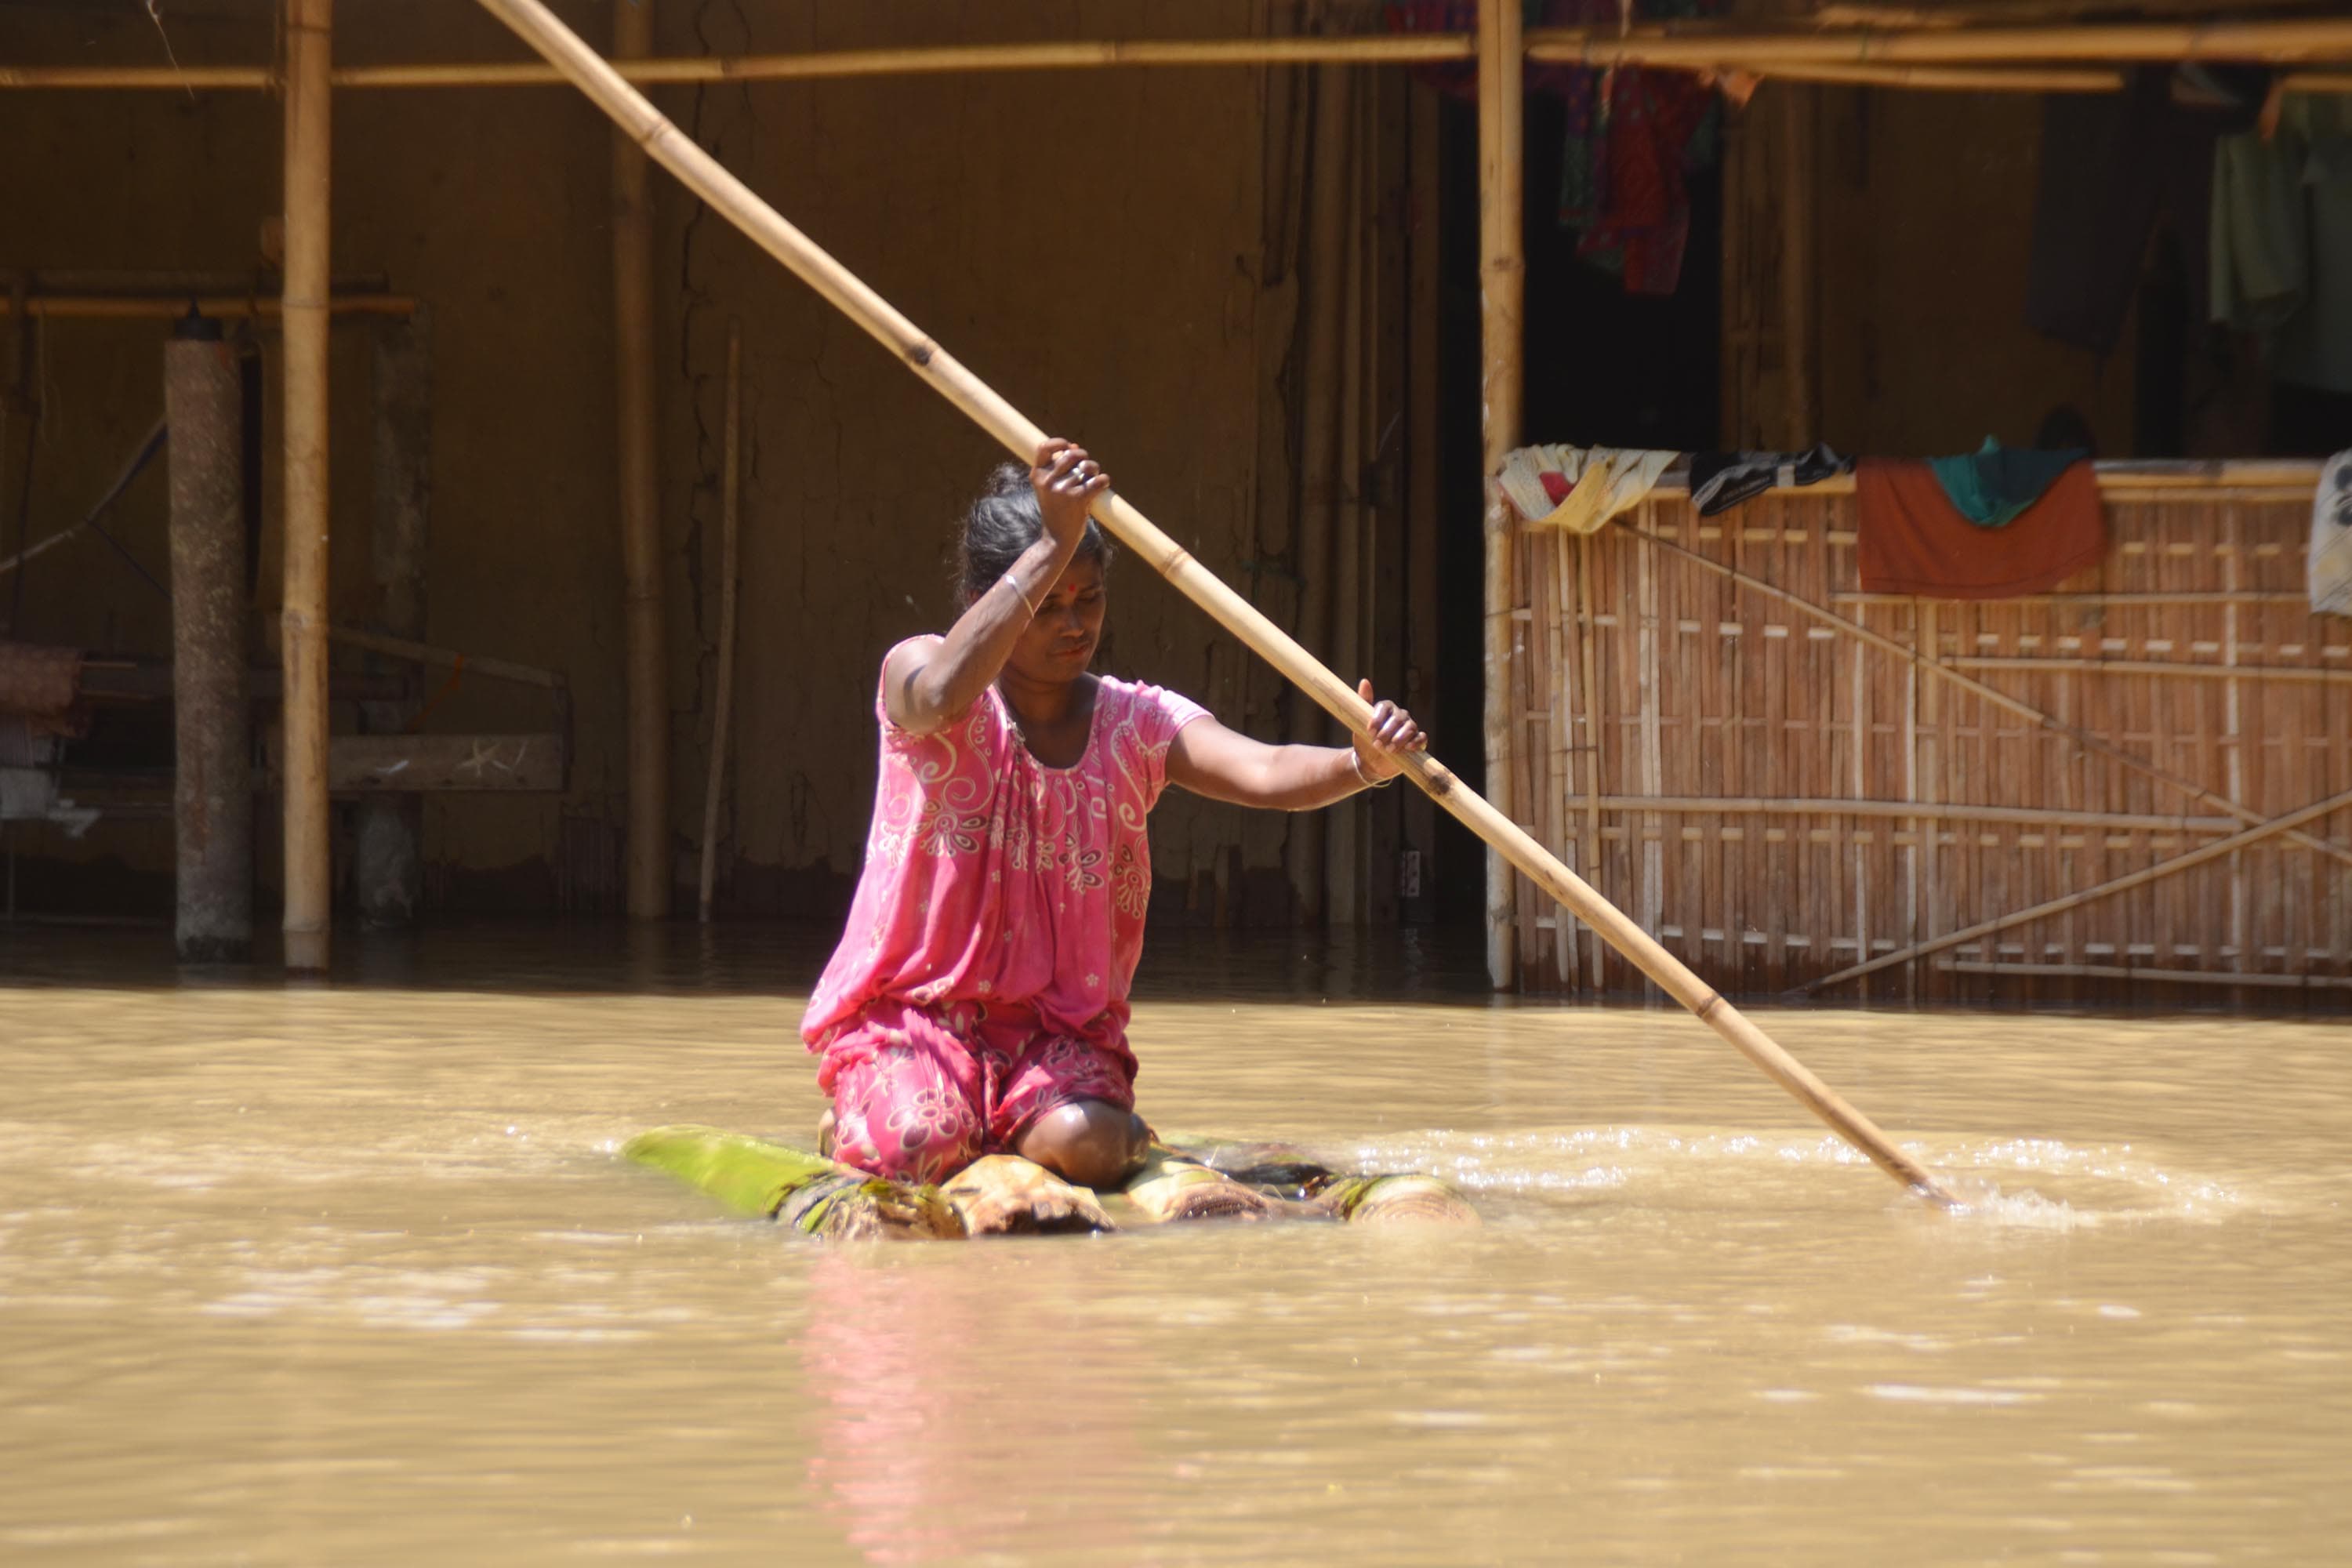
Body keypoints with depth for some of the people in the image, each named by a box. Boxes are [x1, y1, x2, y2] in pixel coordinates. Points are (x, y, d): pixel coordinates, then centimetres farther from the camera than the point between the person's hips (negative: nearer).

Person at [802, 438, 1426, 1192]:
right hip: (912, 1011, -2)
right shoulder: (913, 672, -7)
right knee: (920, 1146, -31)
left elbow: (1264, 774, -17)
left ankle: (1012, 1124, 10)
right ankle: (855, 1123, 9)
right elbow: (940, 697, -34)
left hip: (1060, 1026, 2)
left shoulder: (1138, 721, 1)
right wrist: (1054, 546, -38)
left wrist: (1364, 764, -40)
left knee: (1083, 1146, -29)